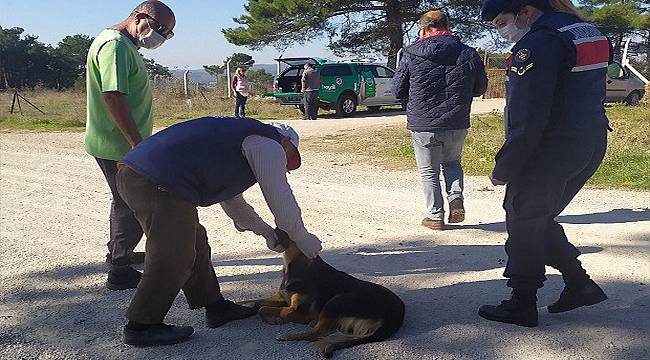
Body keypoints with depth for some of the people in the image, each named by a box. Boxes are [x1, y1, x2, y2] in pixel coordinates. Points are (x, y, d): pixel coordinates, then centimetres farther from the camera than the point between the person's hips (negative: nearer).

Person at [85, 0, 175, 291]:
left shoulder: (125, 45, 15)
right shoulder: (114, 44, -18)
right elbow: (112, 97, -27)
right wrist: (138, 143, -26)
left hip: (122, 145, 11)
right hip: (117, 147, -11)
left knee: (125, 201, 23)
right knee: (131, 207, -2)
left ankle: (118, 253, 41)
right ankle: (120, 272, 10)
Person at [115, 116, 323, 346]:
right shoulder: (269, 144, 5)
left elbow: (233, 201, 39)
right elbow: (280, 198, 1)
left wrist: (267, 232, 40)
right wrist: (302, 239, 14)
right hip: (160, 184, -11)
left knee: (194, 243, 18)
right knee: (174, 260, -2)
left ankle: (216, 307, 28)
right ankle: (141, 327, 13)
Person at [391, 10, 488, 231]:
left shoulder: (411, 54, -6)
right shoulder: (469, 54, 0)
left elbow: (397, 91, 1)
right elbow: (480, 88, 11)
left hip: (422, 126, -2)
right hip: (457, 125, 3)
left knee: (429, 172, 12)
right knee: (452, 162, 26)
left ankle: (435, 216, 16)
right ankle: (456, 196, 5)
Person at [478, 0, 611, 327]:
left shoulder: (537, 44, -18)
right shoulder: (588, 33, 14)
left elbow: (527, 120, -23)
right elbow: (581, 96, 17)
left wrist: (503, 168, -15)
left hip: (547, 152, -9)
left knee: (523, 223, 4)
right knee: (540, 220, 22)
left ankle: (522, 305, 14)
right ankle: (579, 284, 24)